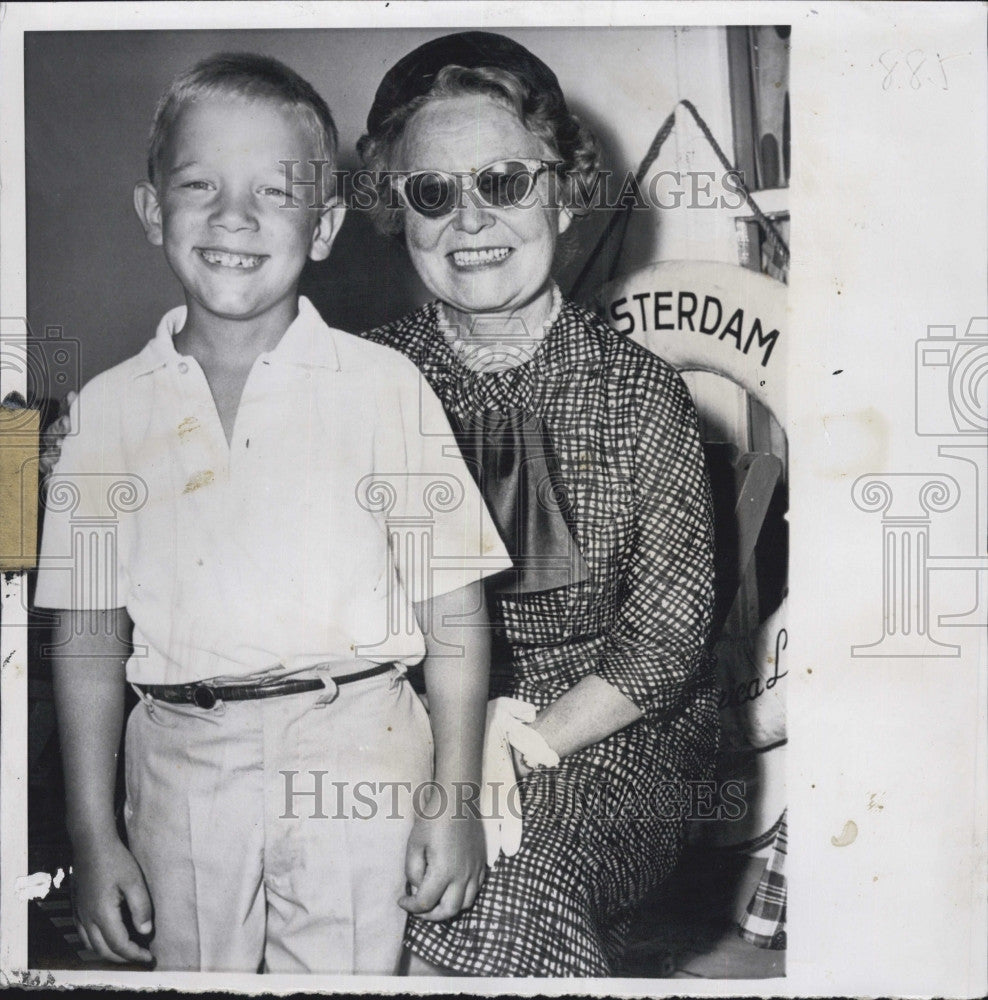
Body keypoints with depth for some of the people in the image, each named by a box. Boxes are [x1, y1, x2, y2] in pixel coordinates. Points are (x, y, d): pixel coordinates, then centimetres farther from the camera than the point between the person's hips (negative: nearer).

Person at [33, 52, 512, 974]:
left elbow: (452, 606, -1)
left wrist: (454, 799, -4)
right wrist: (93, 835, 5)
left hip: (354, 759, -2)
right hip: (184, 767, 2)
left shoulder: (383, 386, -2)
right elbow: (89, 633, 6)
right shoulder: (110, 407, 4)